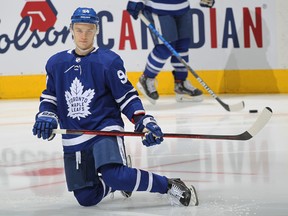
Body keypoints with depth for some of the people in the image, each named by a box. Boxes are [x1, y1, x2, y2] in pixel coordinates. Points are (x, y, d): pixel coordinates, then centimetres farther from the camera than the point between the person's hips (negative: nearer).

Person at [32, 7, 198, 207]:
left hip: (105, 130, -5)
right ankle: (123, 181, 30)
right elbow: (49, 98, 15)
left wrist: (143, 121, -16)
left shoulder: (108, 61, -6)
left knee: (114, 175, -32)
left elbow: (127, 97, -3)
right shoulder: (56, 63, 6)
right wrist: (46, 116, -5)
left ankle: (169, 186, -16)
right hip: (73, 142, 5)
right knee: (86, 198, 1)